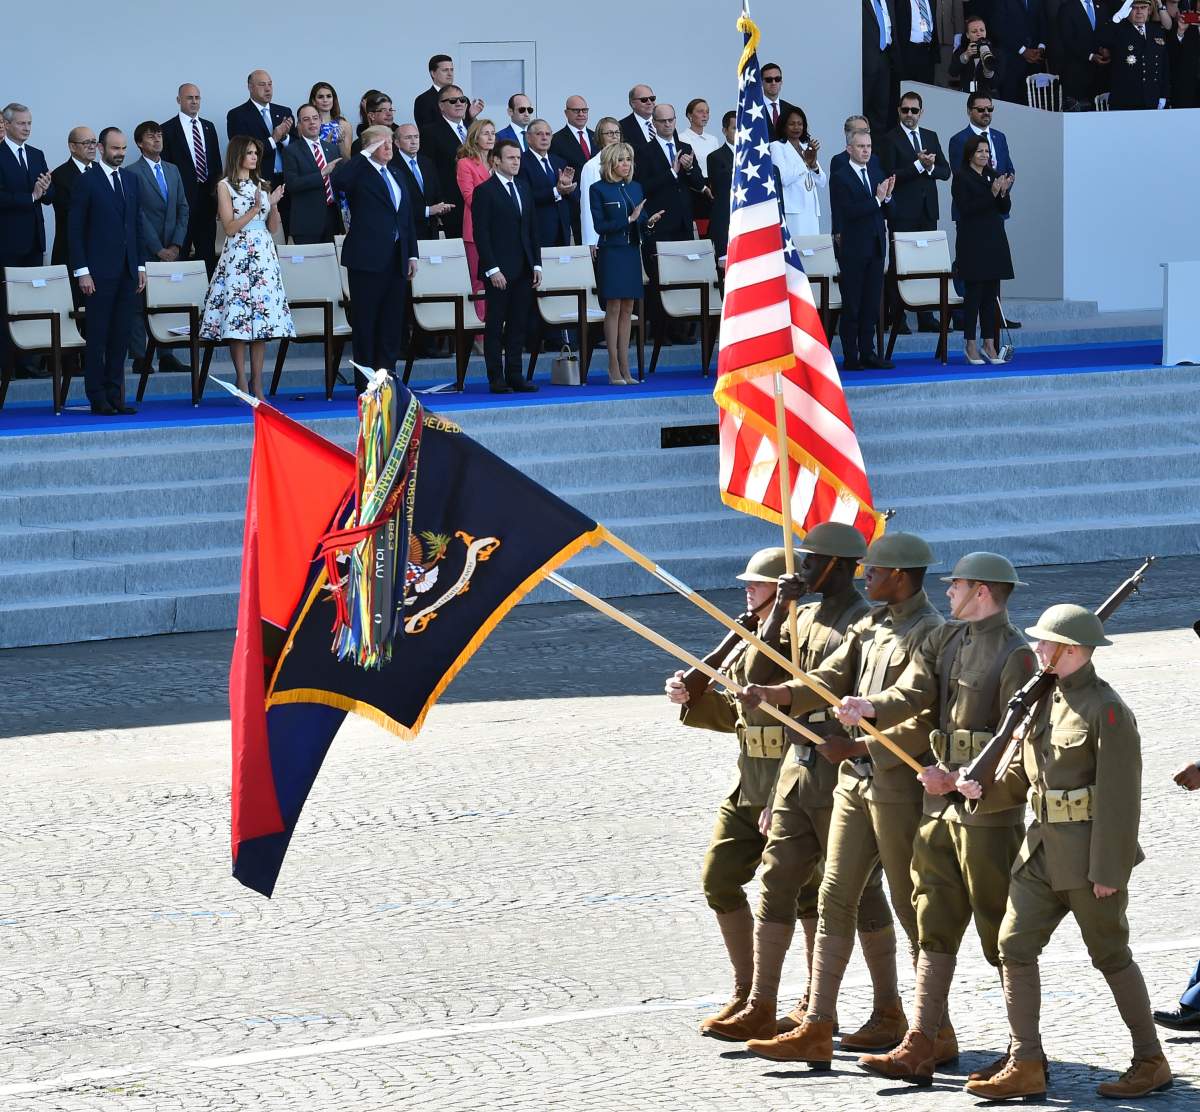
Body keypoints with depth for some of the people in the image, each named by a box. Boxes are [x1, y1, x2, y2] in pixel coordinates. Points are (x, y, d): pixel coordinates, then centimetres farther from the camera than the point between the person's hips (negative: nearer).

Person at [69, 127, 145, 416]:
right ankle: (98, 398, 1)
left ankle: (115, 395, 10)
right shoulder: (87, 182, -4)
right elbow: (76, 230, -6)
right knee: (97, 336, -2)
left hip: (127, 271, 6)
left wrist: (140, 265, 12)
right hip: (99, 272, -6)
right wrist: (82, 271, -11)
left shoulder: (131, 180, 14)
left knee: (120, 335, 6)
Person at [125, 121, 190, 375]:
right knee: (139, 304, -3)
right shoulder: (132, 173, -5)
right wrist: (158, 249, -11)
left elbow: (182, 208, 13)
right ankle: (139, 358, -1)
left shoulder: (173, 170, 15)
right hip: (143, 250, -6)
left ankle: (166, 356, 8)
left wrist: (176, 245, 0)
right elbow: (137, 215, -10)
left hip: (169, 250, 6)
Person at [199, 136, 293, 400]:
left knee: (263, 317, 0)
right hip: (238, 256, -5)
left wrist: (274, 204, -3)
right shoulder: (226, 186, 1)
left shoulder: (262, 184, 15)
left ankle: (257, 383, 4)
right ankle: (242, 382, -2)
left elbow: (273, 228, 14)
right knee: (237, 318, -8)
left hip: (264, 255, 5)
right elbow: (230, 227, -7)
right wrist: (255, 209, -14)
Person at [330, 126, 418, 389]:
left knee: (392, 323, 7)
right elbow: (338, 180, -26)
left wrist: (412, 255, 15)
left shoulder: (395, 176, 18)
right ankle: (365, 384, 1)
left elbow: (408, 217, 21)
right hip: (368, 258, -7)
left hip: (396, 259, 7)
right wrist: (365, 154, -18)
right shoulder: (360, 172, -2)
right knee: (366, 322, -2)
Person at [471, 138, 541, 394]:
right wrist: (492, 269, -15)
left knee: (519, 325, 7)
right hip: (498, 271, -6)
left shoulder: (523, 189, 15)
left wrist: (536, 264, 10)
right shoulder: (485, 191, -6)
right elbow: (481, 234, -10)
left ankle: (515, 375, 12)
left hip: (523, 270, 6)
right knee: (495, 325, -1)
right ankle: (496, 378, 1)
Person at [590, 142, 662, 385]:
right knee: (613, 308, -5)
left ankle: (625, 368, 8)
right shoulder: (599, 190, -3)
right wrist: (629, 219, -17)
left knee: (627, 310, 6)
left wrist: (649, 222, -10)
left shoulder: (636, 188, 12)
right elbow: (600, 226, -11)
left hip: (632, 252, 5)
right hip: (611, 253, -5)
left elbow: (642, 222, 12)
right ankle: (614, 369, -2)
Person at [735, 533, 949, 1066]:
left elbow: (928, 723, -20)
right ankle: (815, 1027, 9)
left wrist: (864, 745, -20)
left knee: (912, 907, -1)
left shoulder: (929, 635, -14)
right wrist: (776, 692, -9)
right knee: (835, 899, 7)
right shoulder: (871, 626, 14)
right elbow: (830, 678, 7)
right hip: (856, 781, 9)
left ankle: (937, 1033, 8)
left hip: (900, 784, -9)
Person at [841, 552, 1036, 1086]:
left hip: (988, 807, -8)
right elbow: (912, 692, 0)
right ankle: (918, 1050, 8)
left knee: (1003, 935, -1)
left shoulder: (1016, 655, -12)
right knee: (933, 927, 7)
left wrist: (960, 778, -24)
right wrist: (869, 707, -20)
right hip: (940, 803, 8)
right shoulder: (944, 640, 12)